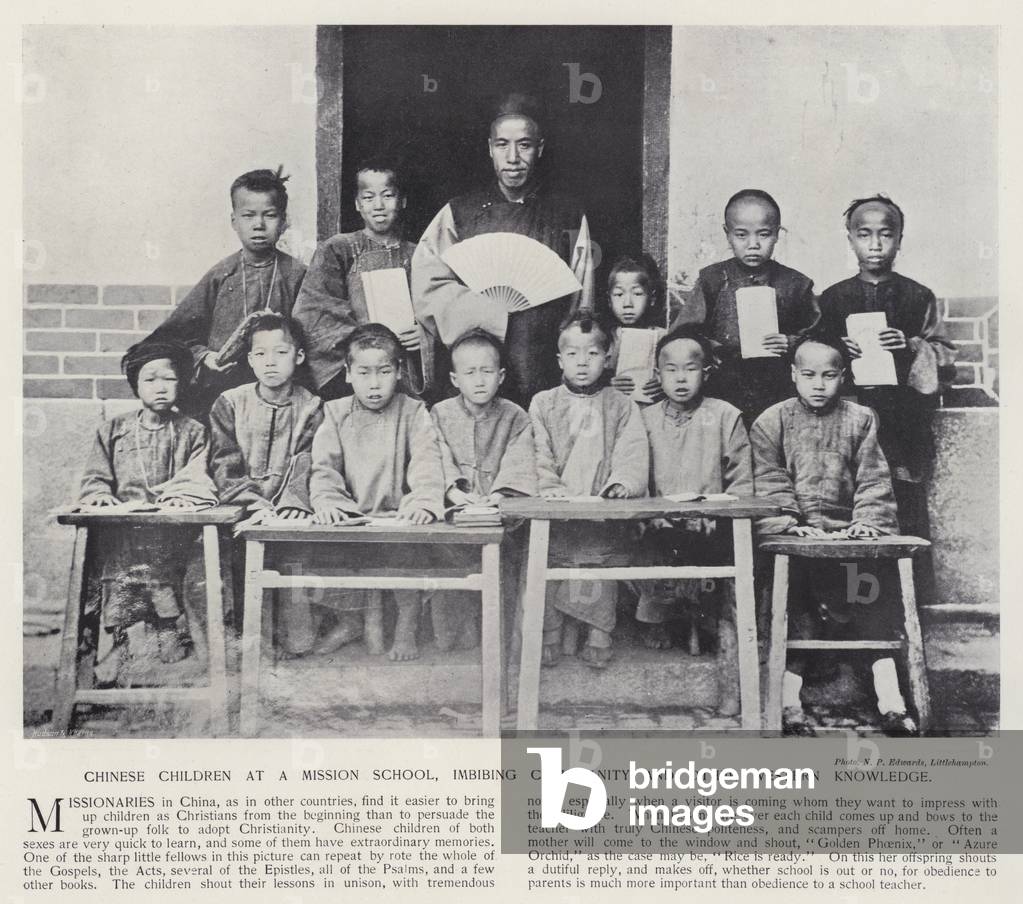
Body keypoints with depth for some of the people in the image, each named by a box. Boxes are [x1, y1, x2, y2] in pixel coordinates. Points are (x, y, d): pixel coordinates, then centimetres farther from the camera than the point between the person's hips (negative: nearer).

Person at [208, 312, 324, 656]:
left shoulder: (310, 407, 9)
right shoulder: (230, 403, 11)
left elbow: (306, 463, -1)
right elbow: (224, 463, 2)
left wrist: (294, 502, -20)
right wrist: (252, 502, -13)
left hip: (286, 512, -1)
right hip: (241, 511, 1)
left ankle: (296, 640, -20)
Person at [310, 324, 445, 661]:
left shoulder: (413, 412, 4)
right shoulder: (336, 413, 9)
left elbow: (427, 463, -9)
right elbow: (324, 466, 0)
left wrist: (424, 501, -28)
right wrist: (326, 500, -20)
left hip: (400, 515, -1)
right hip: (353, 516, 2)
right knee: (361, 546, -27)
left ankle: (407, 624, -5)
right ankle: (369, 617, 0)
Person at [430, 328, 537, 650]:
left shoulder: (515, 418, 8)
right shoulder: (440, 415, 9)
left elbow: (519, 466, -5)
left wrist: (498, 495, -22)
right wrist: (454, 491, -21)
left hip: (499, 506, 0)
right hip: (455, 505, 0)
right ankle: (454, 636, -7)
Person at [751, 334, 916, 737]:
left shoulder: (861, 420, 12)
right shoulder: (772, 422, 7)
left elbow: (874, 480, 6)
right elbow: (769, 483, -2)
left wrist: (868, 521, -11)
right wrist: (790, 524, -17)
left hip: (847, 534, 2)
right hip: (793, 538, -2)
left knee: (873, 605, -13)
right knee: (796, 609, -18)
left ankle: (890, 703, -12)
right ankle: (789, 703, -17)